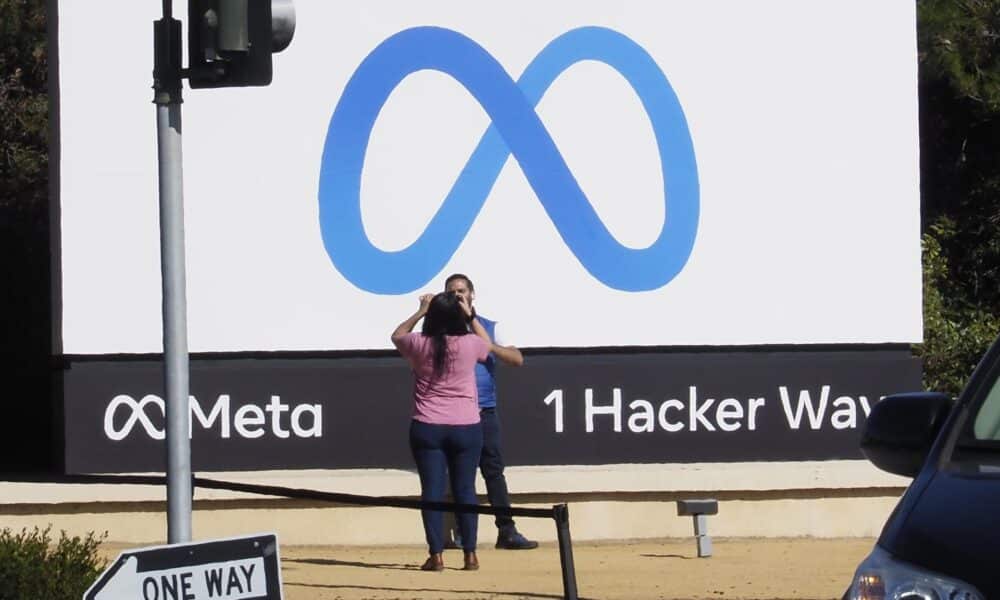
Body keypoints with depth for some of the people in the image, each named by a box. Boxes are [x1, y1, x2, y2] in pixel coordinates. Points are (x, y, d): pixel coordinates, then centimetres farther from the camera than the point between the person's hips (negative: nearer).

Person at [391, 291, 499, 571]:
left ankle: (436, 555, -4)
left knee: (432, 490, 0)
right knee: (465, 490, 6)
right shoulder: (469, 344, -6)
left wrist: (420, 312, 20)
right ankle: (470, 554, 6)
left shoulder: (419, 345, -5)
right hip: (466, 427, 0)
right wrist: (470, 316, 21)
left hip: (427, 429, 0)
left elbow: (397, 335, 19)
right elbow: (488, 344, 19)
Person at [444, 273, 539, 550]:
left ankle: (507, 531, -2)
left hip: (485, 410, 1)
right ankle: (461, 532, 4)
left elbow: (517, 359, 1)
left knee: (494, 470, -1)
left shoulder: (490, 328, 11)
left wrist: (487, 345, -11)